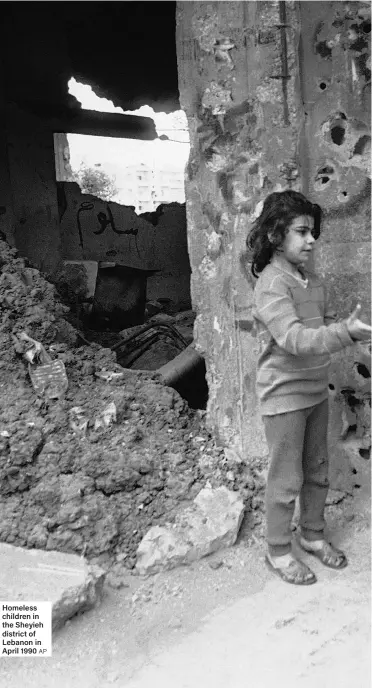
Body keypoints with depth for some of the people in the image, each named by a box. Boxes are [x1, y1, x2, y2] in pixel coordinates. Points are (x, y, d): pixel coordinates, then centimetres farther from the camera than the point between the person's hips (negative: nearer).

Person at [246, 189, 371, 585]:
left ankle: (313, 535, 39)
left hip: (316, 392, 8)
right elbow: (295, 339, -28)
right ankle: (278, 552, 26)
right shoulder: (271, 283, -18)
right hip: (285, 397, -7)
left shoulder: (312, 281, 6)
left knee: (317, 471, 19)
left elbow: (326, 325, 12)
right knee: (287, 479, 6)